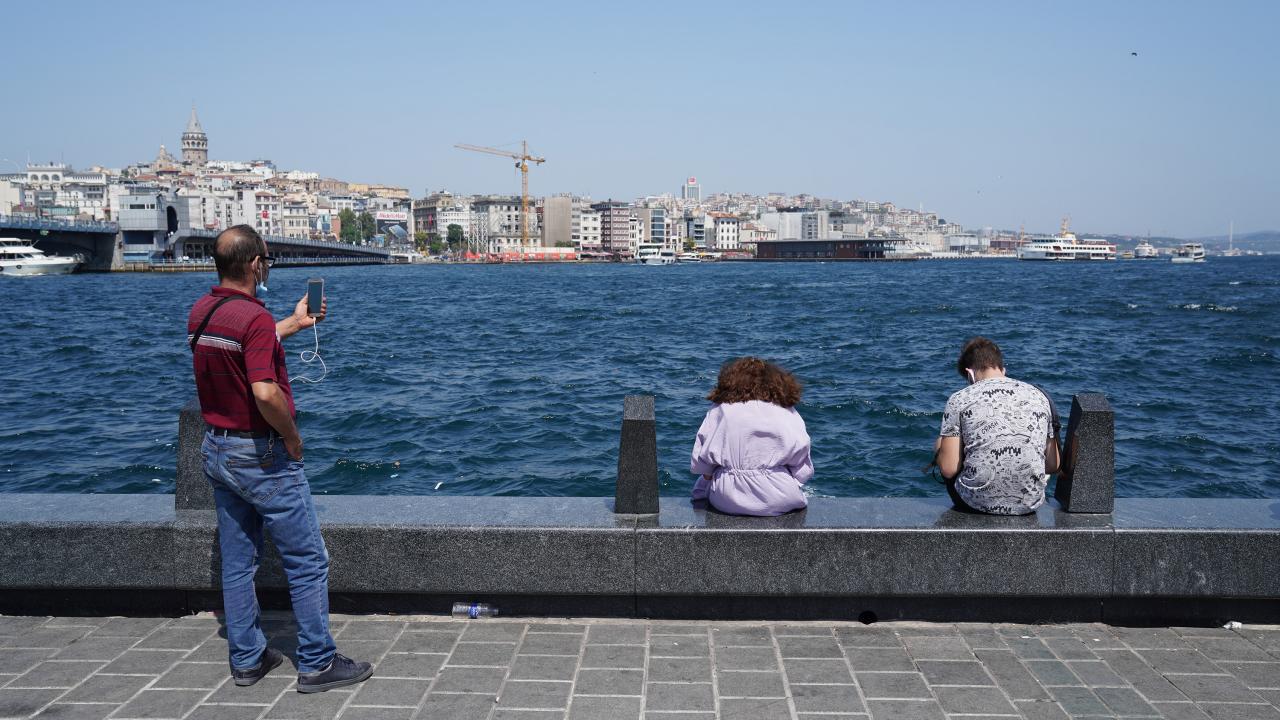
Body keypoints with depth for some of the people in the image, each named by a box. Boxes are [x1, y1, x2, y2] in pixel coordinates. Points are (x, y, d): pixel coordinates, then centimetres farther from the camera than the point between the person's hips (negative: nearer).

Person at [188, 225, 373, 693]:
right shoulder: (254, 316, -21)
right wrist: (292, 437, -15)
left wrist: (294, 323, 28)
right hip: (262, 455, -9)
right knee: (308, 561, 1)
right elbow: (265, 393, -31)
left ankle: (246, 659, 23)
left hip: (216, 450, 9)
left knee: (237, 562, 15)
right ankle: (317, 664, 6)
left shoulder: (200, 313, 5)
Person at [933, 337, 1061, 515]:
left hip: (979, 502, -3)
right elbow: (1053, 465, 8)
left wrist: (938, 448, 14)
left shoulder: (959, 400, -4)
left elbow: (949, 469, -8)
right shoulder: (1040, 396, 6)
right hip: (1029, 503, 3)